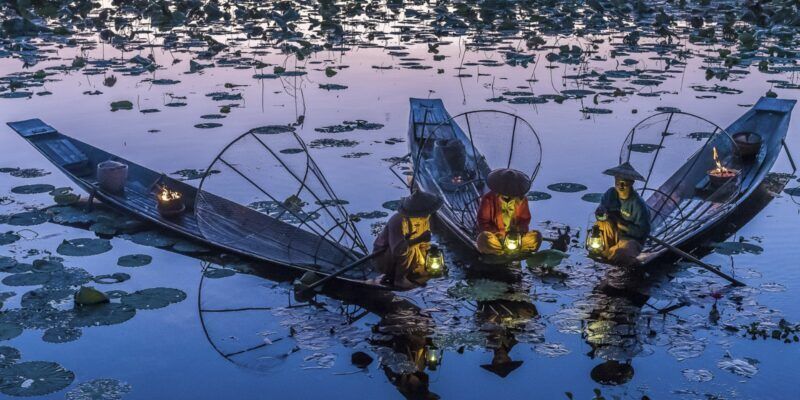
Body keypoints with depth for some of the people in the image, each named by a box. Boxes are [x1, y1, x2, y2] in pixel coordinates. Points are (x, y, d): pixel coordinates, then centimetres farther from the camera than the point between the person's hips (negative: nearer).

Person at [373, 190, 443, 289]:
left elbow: (424, 246, 3)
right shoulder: (398, 221, -32)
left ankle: (391, 275, 12)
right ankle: (399, 279, -15)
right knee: (410, 248, -30)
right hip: (383, 260, -8)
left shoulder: (424, 221, -8)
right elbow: (397, 250, -44)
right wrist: (418, 239, -40)